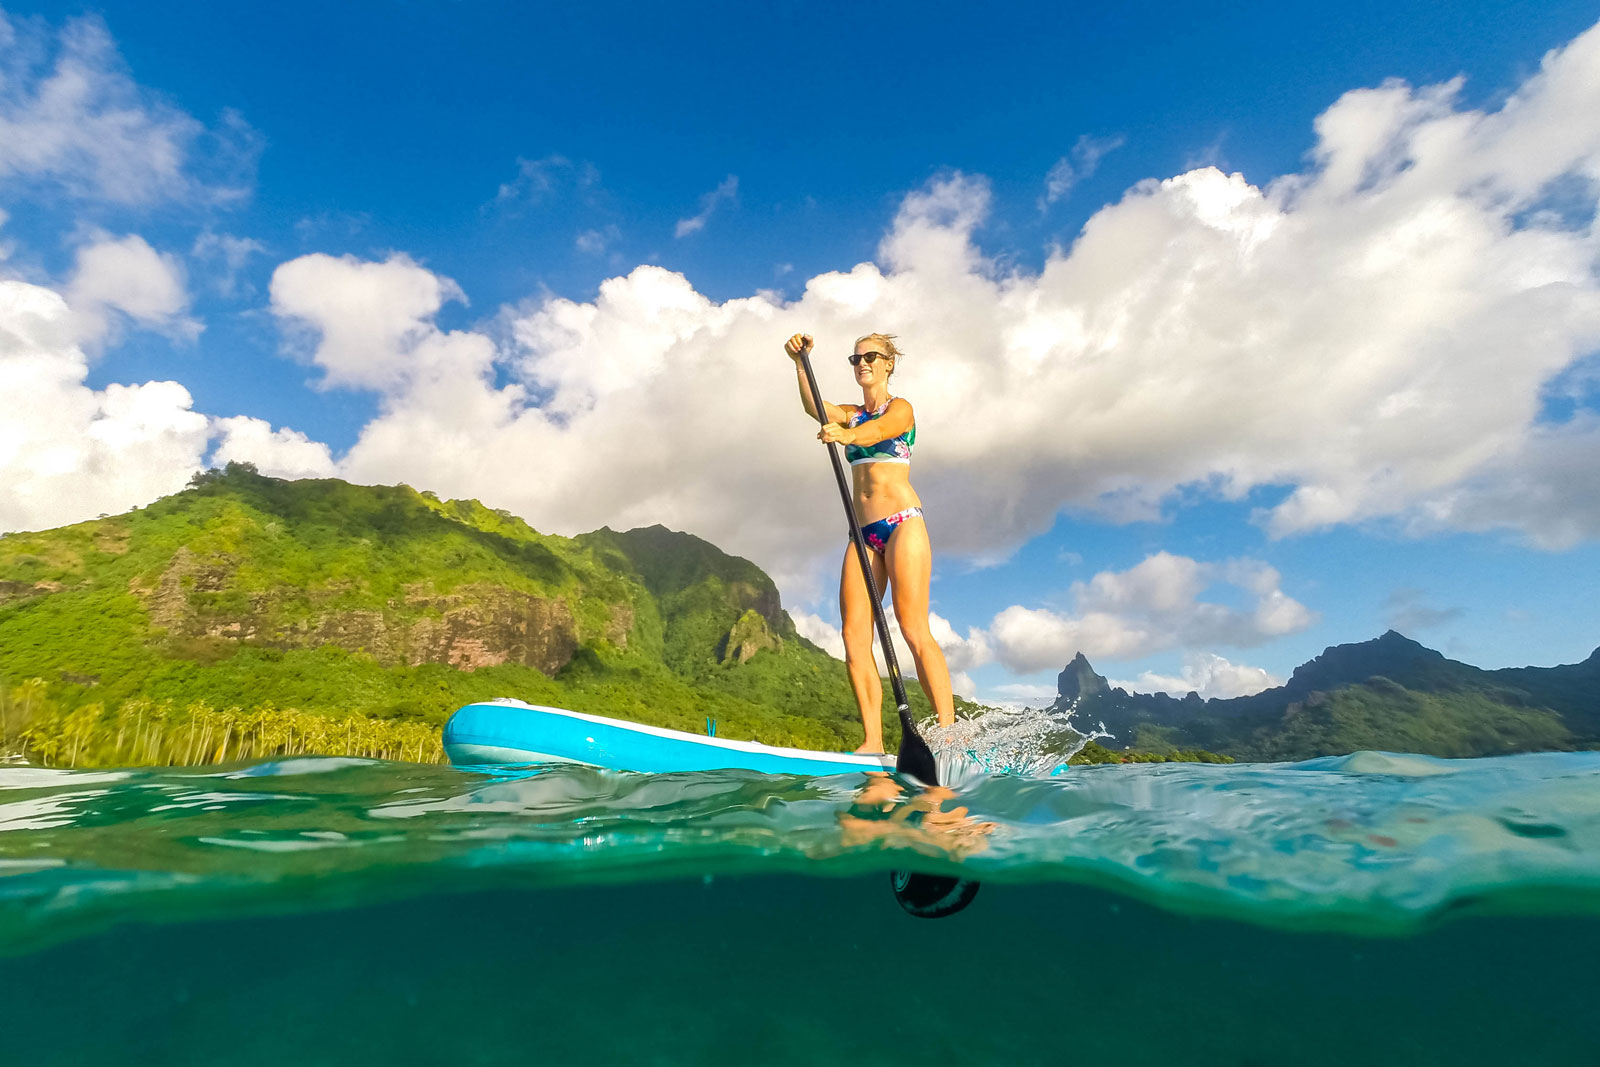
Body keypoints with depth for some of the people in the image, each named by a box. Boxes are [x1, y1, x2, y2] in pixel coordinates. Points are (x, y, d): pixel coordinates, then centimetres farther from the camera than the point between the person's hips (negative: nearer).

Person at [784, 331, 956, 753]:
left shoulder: (900, 408, 6)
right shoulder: (851, 414, 22)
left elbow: (878, 430, -19)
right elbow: (815, 408, 0)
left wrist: (847, 435, -41)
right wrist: (800, 362, -15)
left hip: (902, 522, -5)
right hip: (863, 532, 6)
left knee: (914, 632, -14)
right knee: (854, 636, -7)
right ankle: (873, 741, -5)